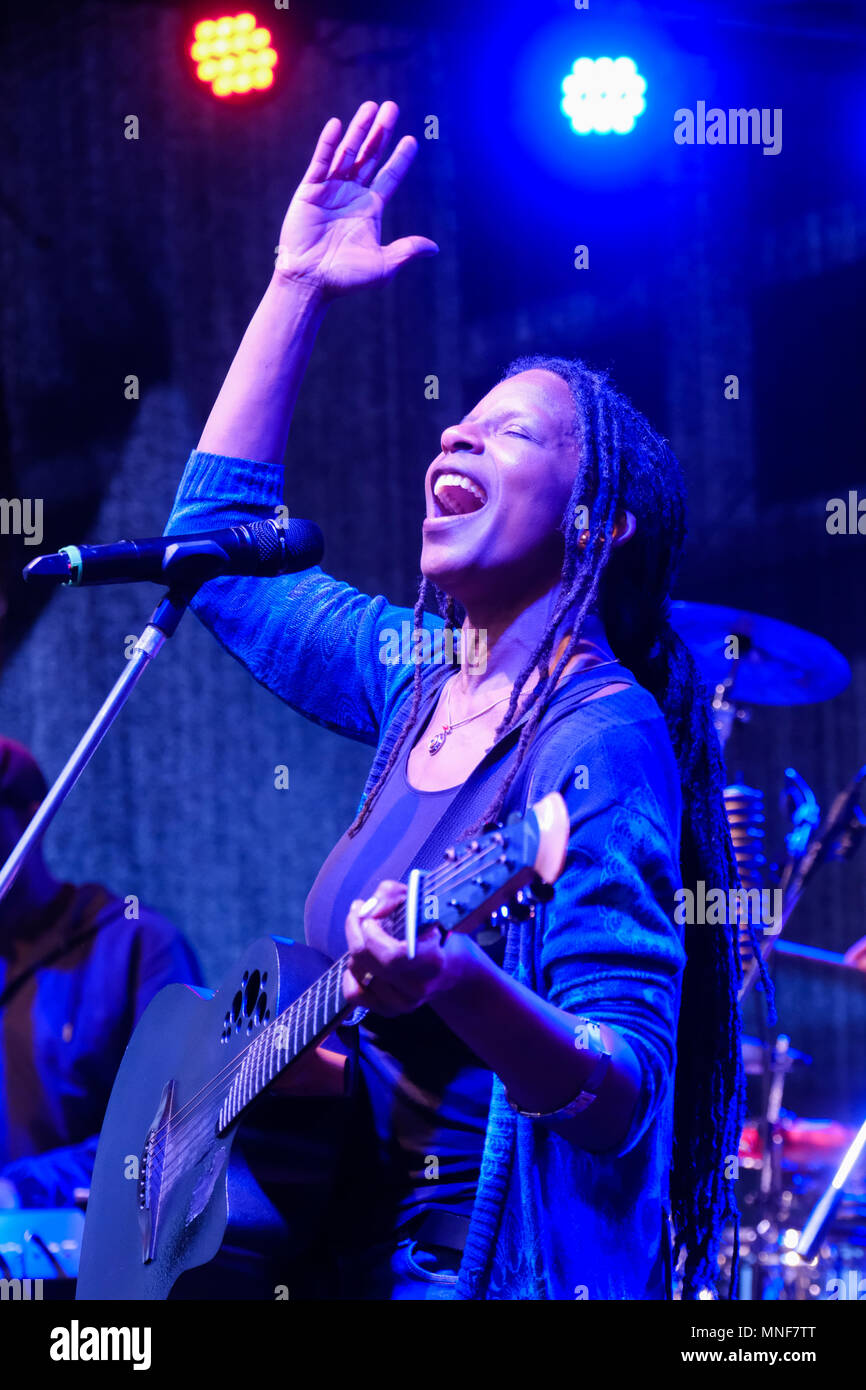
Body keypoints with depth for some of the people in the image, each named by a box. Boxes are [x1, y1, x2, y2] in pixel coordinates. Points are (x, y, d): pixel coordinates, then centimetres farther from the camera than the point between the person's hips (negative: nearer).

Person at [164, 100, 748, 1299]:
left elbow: (621, 1101, -20)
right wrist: (298, 289, 16)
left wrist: (459, 987, -39)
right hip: (359, 1251, 7)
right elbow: (216, 542, 20)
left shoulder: (602, 739, -14)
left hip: (488, 1266, -7)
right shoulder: (421, 684, 8)